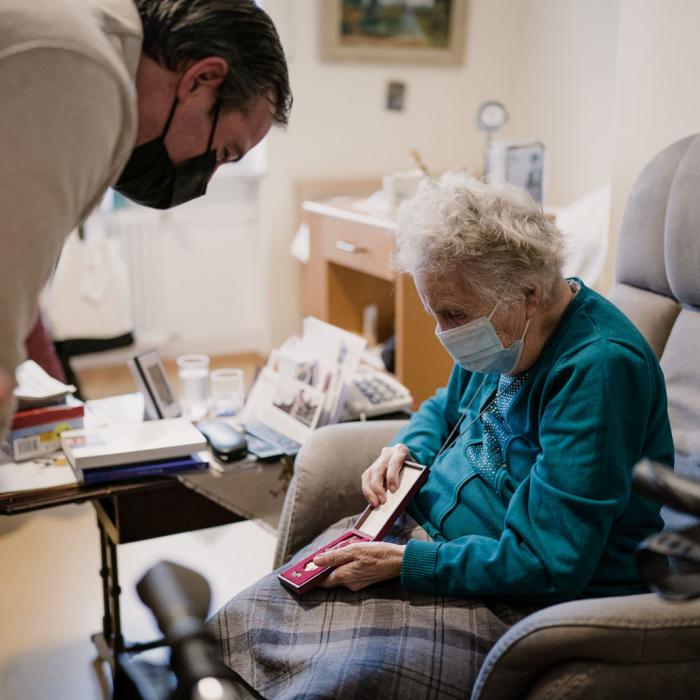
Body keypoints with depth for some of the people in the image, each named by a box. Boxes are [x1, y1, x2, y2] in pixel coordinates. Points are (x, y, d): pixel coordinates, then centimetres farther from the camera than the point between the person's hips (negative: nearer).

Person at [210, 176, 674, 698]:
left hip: (523, 597, -8)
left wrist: (403, 563, -24)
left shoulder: (596, 369, -25)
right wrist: (405, 448, 1)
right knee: (247, 620, -6)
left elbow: (547, 565, -26)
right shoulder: (505, 335, 2)